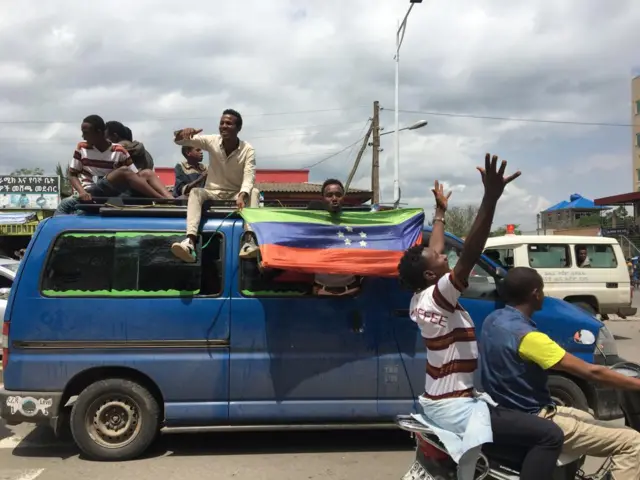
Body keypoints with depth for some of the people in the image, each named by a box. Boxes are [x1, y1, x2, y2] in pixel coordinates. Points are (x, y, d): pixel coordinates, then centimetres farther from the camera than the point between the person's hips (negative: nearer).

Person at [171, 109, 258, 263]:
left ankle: (249, 241, -46)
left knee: (254, 192, -30)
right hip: (212, 192, 1)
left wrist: (242, 196, -45)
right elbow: (179, 141, -12)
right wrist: (182, 134, -38)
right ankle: (190, 242, -50)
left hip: (236, 193, -1)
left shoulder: (248, 150, -11)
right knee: (195, 192, -30)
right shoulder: (211, 141, -7)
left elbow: (249, 177, -24)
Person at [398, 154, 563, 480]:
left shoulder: (419, 300, 5)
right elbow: (469, 256, -34)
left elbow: (432, 252, 19)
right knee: (550, 435, -16)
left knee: (526, 417, 30)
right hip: (453, 408, -10)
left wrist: (440, 212, 30)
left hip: (437, 402, 10)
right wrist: (491, 198, -39)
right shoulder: (437, 297, -20)